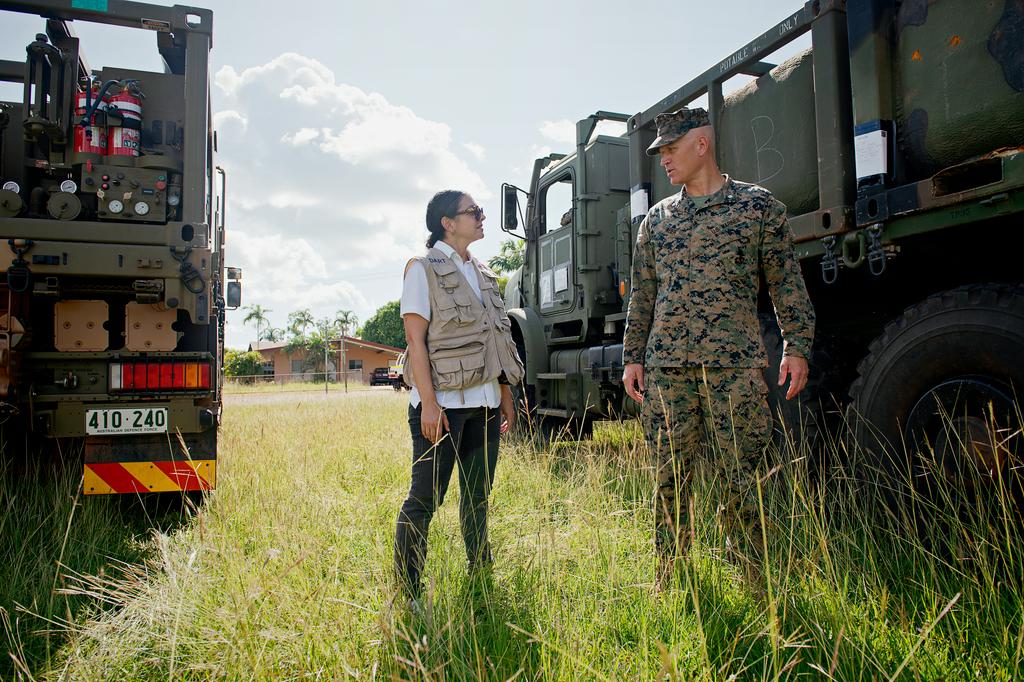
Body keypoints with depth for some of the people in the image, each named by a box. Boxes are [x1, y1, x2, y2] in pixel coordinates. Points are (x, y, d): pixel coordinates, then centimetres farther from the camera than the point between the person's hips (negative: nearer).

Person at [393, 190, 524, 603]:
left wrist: (506, 398, 14)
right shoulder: (424, 269, -3)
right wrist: (428, 403, -18)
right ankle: (407, 596, 7)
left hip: (484, 404, 7)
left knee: (477, 497, 14)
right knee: (425, 499, -3)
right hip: (444, 404, -7)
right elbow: (416, 340, -11)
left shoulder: (483, 274, 17)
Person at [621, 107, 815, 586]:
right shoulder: (657, 219, 16)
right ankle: (668, 581, 18)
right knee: (670, 479, 6)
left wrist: (797, 347, -3)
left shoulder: (758, 205, 7)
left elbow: (787, 283, 6)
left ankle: (752, 583, 16)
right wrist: (632, 357, 12)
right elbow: (642, 297, 17)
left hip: (734, 365, -3)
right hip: (666, 367, 3)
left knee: (739, 479, 1)